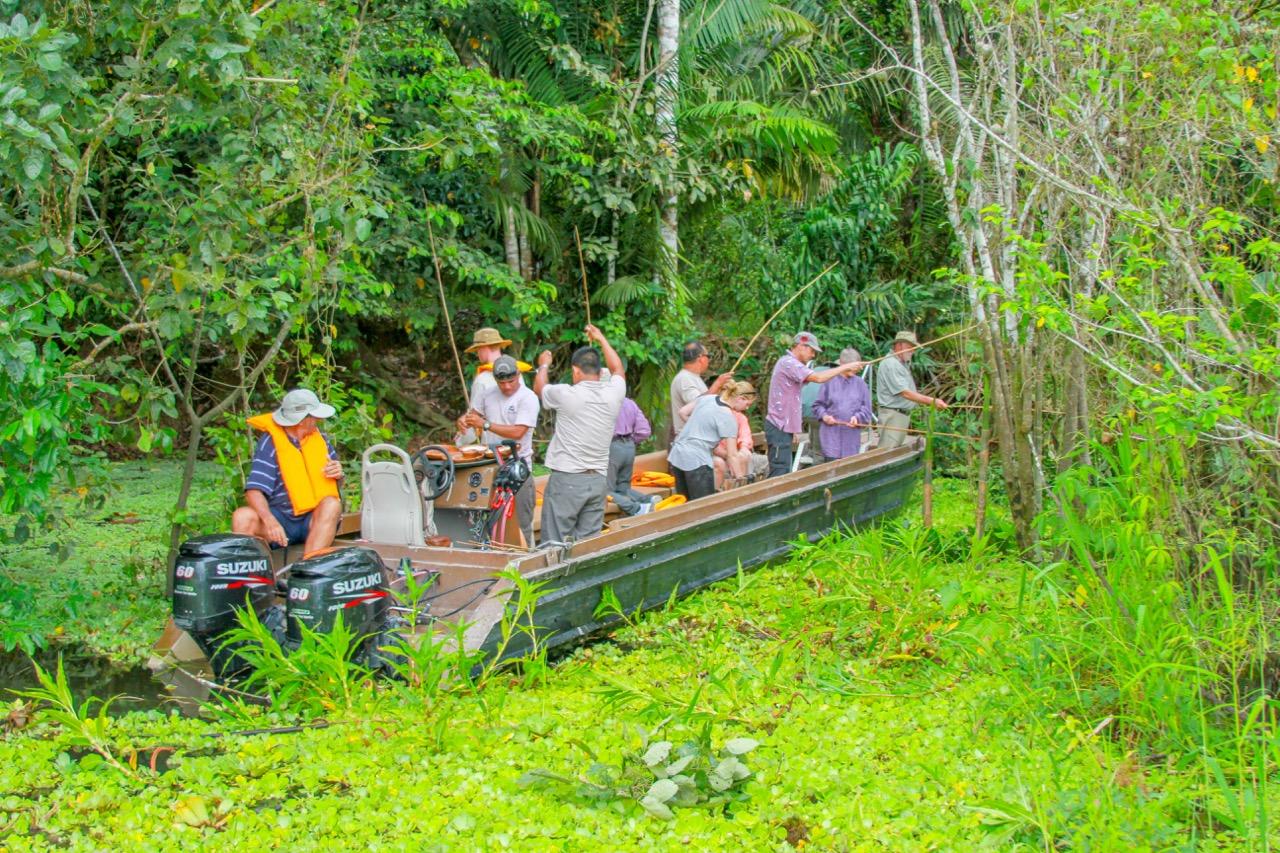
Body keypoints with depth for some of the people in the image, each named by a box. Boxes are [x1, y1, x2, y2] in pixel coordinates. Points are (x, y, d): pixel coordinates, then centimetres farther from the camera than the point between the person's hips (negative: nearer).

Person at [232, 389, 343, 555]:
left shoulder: (318, 438, 8)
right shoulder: (270, 443, -8)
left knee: (332, 505, -30)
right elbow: (254, 490, -18)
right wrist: (270, 521, -37)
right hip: (281, 517, -2)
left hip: (317, 518, 3)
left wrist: (338, 473, -5)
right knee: (243, 517, -29)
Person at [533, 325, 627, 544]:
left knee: (554, 544, -1)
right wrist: (601, 339, 38)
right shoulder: (613, 394, 1)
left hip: (566, 479, -4)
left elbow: (539, 388, 13)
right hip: (598, 479, 5)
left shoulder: (566, 395, -10)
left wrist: (544, 365, 33)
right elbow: (617, 369, 25)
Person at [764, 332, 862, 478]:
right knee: (779, 472, -12)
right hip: (779, 427, -11)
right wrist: (844, 368, -17)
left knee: (783, 471, 11)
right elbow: (818, 377, -24)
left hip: (783, 427, 11)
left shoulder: (789, 363, 20)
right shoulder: (789, 363, -16)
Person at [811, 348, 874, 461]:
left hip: (852, 437, 2)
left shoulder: (861, 384, 6)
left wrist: (858, 417, -12)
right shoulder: (830, 381, 2)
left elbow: (866, 409, 5)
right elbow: (818, 405, 8)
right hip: (832, 436, -2)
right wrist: (824, 416, -9)